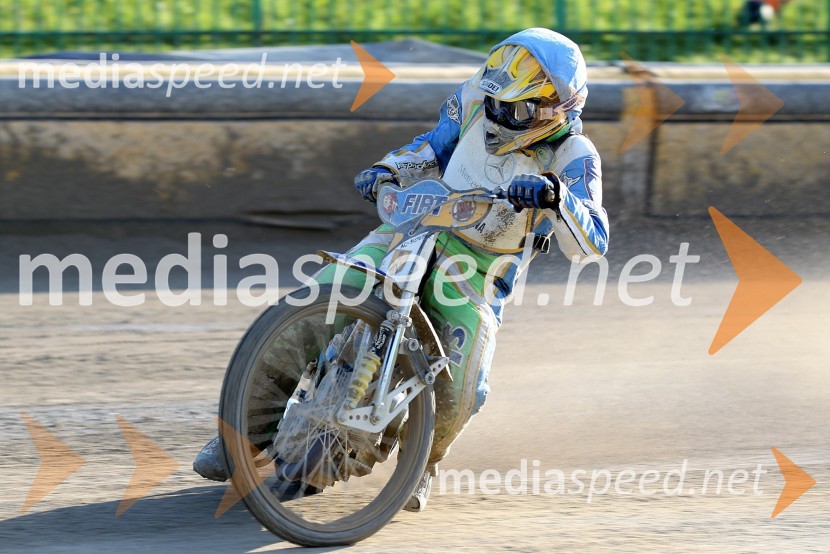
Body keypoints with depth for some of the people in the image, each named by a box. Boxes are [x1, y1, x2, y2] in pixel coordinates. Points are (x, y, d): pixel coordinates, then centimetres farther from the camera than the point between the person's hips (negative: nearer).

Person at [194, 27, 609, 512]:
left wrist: (555, 196, -45)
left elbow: (591, 243, -26)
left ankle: (424, 459, 13)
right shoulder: (476, 98, -3)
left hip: (477, 276, -3)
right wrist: (389, 168, -2)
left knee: (461, 390, -23)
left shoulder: (572, 157, -15)